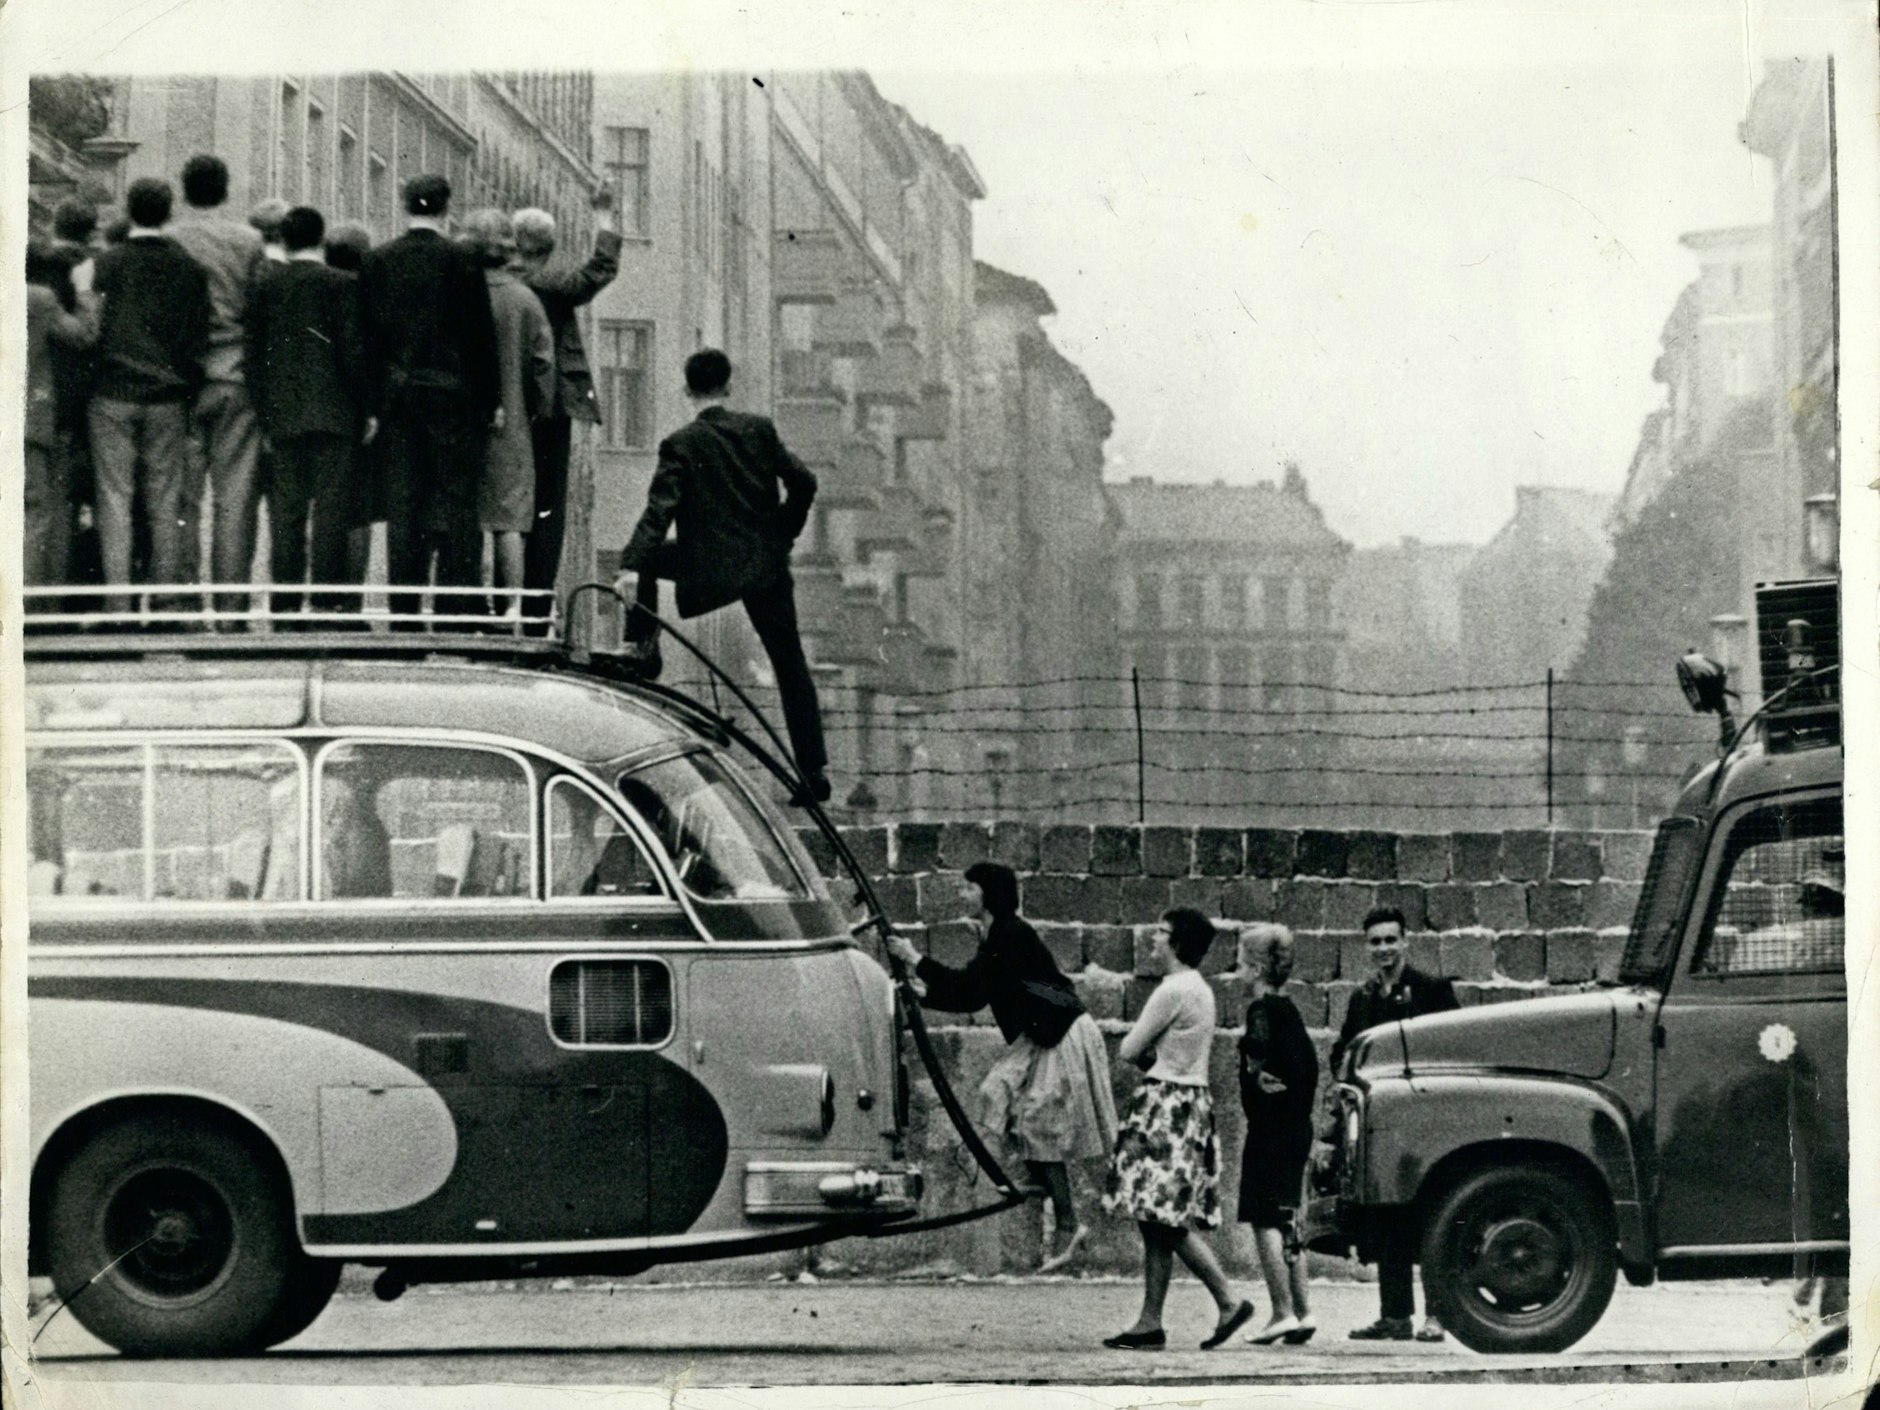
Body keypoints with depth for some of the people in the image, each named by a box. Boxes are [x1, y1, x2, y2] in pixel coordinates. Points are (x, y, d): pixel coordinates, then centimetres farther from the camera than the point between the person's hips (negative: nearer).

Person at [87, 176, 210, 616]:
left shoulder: (108, 264, -5)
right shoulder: (189, 268, 2)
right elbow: (199, 339, 3)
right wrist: (189, 390, 11)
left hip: (114, 394, -2)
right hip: (169, 398, 2)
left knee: (114, 498, 0)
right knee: (165, 502, 5)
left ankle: (118, 600, -5)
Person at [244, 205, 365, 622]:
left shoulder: (266, 287, 6)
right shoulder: (342, 285, -4)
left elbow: (254, 354, 6)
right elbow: (352, 349, -7)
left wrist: (264, 415, 10)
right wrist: (362, 407, 2)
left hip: (282, 415, 3)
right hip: (333, 413, -3)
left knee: (285, 510, 4)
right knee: (330, 506, -2)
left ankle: (285, 601, 2)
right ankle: (327, 599, -6)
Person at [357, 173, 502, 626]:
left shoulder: (376, 262, 3)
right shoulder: (460, 261, -4)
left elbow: (367, 336, 3)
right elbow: (482, 334, -3)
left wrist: (370, 406, 6)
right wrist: (492, 399, 4)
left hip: (395, 397, 2)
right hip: (452, 395, -2)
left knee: (402, 505, 4)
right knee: (455, 501, 1)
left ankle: (404, 610, 2)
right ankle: (456, 603, -4)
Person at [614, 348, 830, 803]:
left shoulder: (681, 444, -6)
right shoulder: (759, 429, 4)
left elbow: (660, 510, -16)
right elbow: (802, 483, 1)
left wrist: (631, 567, -22)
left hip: (708, 568, -3)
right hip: (766, 562, 3)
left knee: (647, 560, 23)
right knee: (790, 663, 10)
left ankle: (643, 648, 17)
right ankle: (815, 769, 4)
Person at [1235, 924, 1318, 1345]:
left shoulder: (1262, 1009, -12)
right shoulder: (1288, 1009, 14)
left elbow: (1260, 1046, -33)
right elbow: (1309, 1064, 18)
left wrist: (1258, 1073, -17)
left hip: (1269, 1129, -9)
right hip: (1297, 1127, 9)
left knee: (1265, 1220, -6)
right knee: (1283, 1220, 14)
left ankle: (1283, 1312, -9)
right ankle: (1302, 1311, 13)